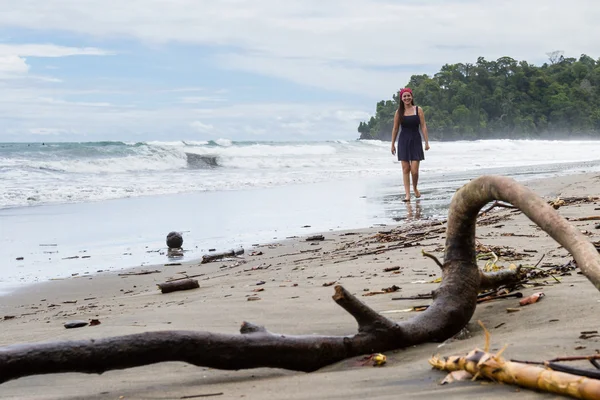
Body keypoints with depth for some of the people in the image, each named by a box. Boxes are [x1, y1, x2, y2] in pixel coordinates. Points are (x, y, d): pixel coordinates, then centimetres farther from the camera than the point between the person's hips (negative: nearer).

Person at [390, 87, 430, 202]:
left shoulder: (418, 110, 0)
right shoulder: (399, 112, 3)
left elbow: (423, 127, -1)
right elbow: (395, 129, 7)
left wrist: (427, 142, -5)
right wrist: (393, 144, 7)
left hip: (416, 141, -1)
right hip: (403, 141, 1)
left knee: (414, 170, -6)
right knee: (405, 169, -1)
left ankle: (415, 188, 22)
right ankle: (407, 194, 1)